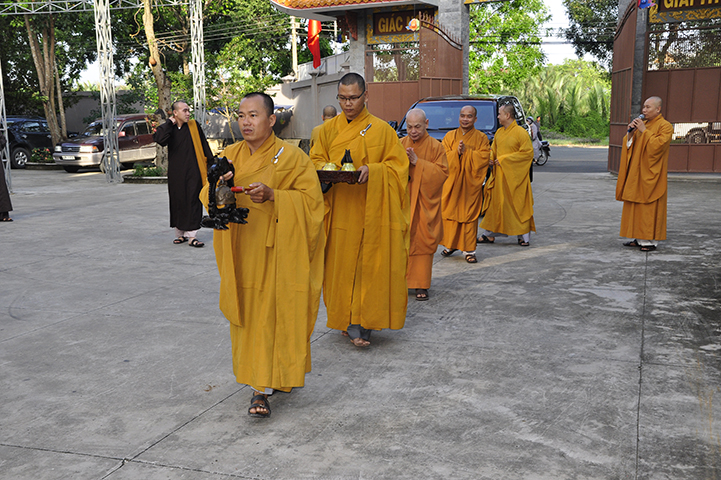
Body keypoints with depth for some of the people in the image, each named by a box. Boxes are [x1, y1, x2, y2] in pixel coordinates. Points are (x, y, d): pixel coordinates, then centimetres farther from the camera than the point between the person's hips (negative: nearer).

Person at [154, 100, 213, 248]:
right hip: (176, 173, 1)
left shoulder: (194, 126, 3)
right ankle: (180, 234, 19)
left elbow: (204, 147, 4)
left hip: (193, 172, -1)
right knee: (178, 202, 6)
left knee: (193, 201, -3)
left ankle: (191, 235, 0)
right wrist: (170, 122, -11)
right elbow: (160, 140, -21)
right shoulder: (168, 129, 1)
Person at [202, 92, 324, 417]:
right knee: (247, 313, 9)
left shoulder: (291, 157, -6)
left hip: (277, 252, -4)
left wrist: (272, 195, -22)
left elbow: (312, 199, -9)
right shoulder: (230, 156, 8)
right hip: (241, 252, 5)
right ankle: (261, 380, 25)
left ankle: (262, 388, 1)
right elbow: (208, 199, 6)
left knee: (271, 314, -4)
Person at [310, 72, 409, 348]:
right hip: (339, 210, 2)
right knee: (341, 264, 2)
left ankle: (362, 320, 4)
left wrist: (371, 170, -18)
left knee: (371, 264, -3)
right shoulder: (328, 129, 11)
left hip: (371, 210, -2)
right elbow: (315, 159, 15)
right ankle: (346, 318, 13)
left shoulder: (381, 129, 2)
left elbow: (397, 165, 0)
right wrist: (325, 168, -8)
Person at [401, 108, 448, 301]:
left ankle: (421, 285, 8)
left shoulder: (436, 147, -1)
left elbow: (442, 173, -9)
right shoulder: (400, 144, 8)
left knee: (422, 242, 0)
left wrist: (418, 162, -17)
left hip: (425, 204, -2)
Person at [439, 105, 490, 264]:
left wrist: (466, 151, -17)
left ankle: (469, 250, 3)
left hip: (470, 183, -2)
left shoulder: (481, 138, 4)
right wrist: (456, 152, -17)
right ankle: (451, 245, 18)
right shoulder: (450, 136, 9)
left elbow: (483, 157, -9)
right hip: (452, 182, 2)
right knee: (450, 213, 3)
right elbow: (443, 156, 0)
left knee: (469, 215, -3)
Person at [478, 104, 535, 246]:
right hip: (498, 175, 6)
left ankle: (524, 237, 9)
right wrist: (490, 158, -2)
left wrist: (504, 159, -15)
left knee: (518, 205, -1)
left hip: (514, 177, -6)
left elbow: (527, 153, -14)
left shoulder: (521, 132, -10)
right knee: (495, 204, 9)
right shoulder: (499, 132, 11)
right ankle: (490, 234, 16)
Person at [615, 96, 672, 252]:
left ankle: (651, 240, 0)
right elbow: (628, 145, 11)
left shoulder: (665, 126, -7)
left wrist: (644, 131, -17)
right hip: (637, 173, 7)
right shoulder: (642, 124, 15)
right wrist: (630, 132, -6)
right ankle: (639, 238, 15)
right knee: (636, 206, 8)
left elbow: (658, 145, -21)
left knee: (650, 207, -5)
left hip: (651, 174, -7)